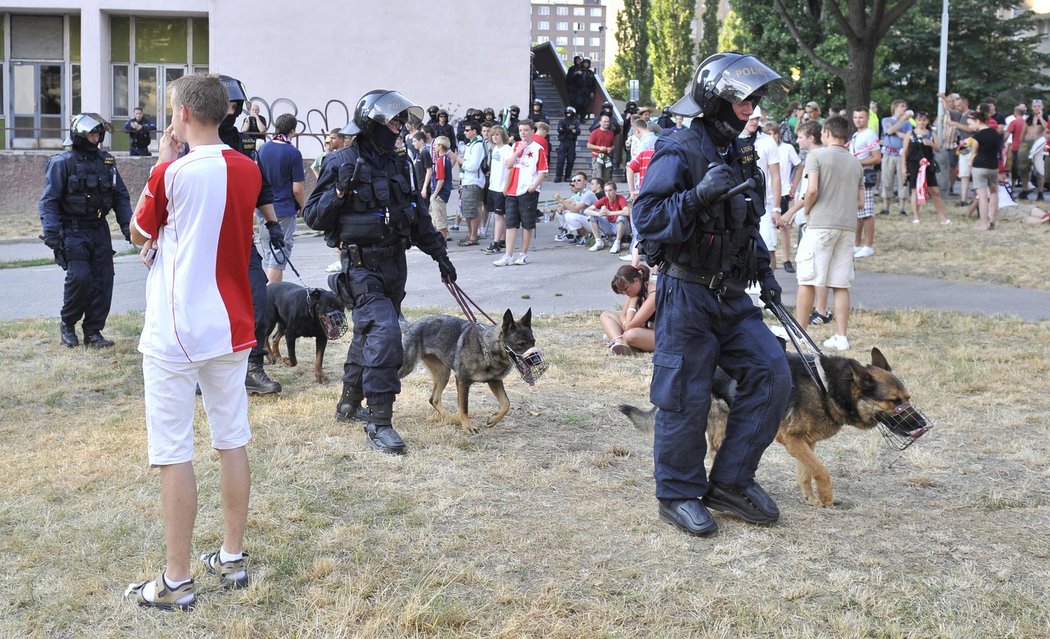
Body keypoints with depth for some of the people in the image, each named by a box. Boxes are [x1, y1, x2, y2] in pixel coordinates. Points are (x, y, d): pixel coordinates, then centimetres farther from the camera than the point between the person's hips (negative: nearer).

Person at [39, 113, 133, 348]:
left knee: (103, 281, 1)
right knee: (79, 277, -16)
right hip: (73, 231, -5)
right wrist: (52, 233, -18)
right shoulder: (62, 163, -7)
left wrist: (127, 224, 5)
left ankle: (93, 332, 12)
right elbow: (49, 201, -9)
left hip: (100, 231, 5)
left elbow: (121, 196, 15)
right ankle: (67, 325, 7)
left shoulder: (107, 161, 9)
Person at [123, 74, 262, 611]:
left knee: (174, 454, 1)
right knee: (233, 441, 14)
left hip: (174, 333, -6)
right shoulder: (248, 171, 3)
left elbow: (140, 234, 3)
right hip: (232, 326, 6)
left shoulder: (172, 174, -15)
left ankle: (176, 582, 7)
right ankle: (232, 558, 23)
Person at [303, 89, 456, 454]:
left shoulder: (397, 164, 10)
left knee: (369, 333, 18)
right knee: (383, 333, -19)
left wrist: (440, 254, 19)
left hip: (394, 264, 8)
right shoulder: (342, 164, -10)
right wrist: (340, 191, -25)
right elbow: (312, 217, -10)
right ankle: (379, 422, -14)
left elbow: (417, 216, 20)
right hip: (361, 267, -8)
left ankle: (350, 404, 34)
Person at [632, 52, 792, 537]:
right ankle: (678, 495, 16)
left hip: (731, 296, 8)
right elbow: (647, 219, -22)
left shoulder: (736, 155, 13)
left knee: (771, 374, 2)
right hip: (686, 295, -8)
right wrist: (697, 195, -32)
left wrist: (764, 273, 18)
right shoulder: (679, 153, -13)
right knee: (686, 398, -1)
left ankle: (731, 481, 14)